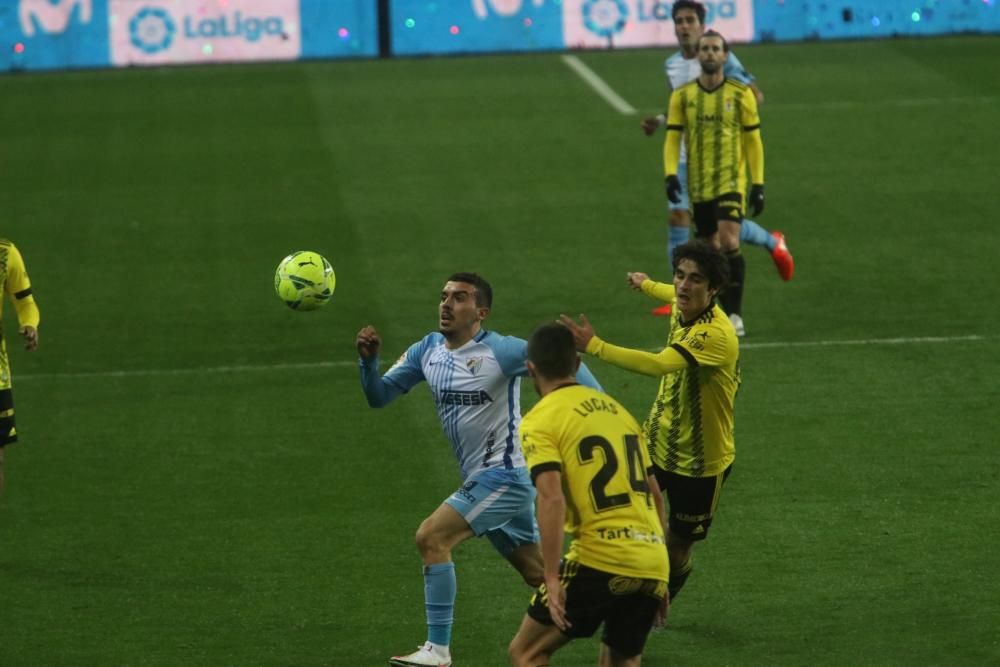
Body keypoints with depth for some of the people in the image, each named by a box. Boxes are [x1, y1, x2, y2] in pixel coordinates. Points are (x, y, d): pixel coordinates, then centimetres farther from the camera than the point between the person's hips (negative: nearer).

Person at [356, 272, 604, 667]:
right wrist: (368, 359, -15)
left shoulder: (500, 351, -16)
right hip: (481, 480, 8)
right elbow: (379, 396, 5)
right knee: (540, 575, 17)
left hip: (505, 476, -8)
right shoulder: (426, 352, 4)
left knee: (431, 538, -19)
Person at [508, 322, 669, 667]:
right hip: (652, 565, 6)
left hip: (600, 561, -6)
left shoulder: (541, 420, -1)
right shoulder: (617, 409, 20)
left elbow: (552, 499, -15)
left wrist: (552, 579, -17)